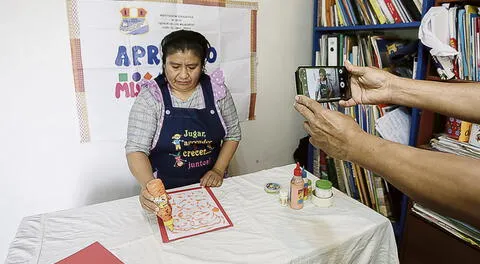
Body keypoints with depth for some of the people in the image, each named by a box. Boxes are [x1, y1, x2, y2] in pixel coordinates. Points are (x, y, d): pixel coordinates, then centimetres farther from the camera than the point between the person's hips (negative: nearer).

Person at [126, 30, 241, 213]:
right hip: (165, 190, -1)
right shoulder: (150, 97, -10)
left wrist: (219, 170, -6)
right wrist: (148, 185, -33)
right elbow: (136, 149, -16)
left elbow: (233, 134, 5)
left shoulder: (216, 90, -3)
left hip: (209, 185, 1)